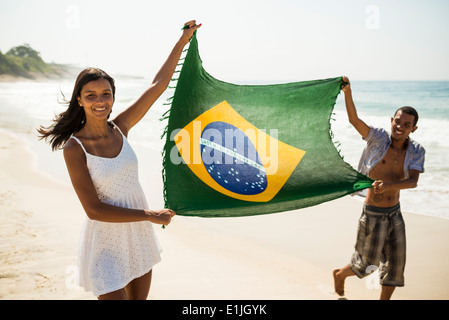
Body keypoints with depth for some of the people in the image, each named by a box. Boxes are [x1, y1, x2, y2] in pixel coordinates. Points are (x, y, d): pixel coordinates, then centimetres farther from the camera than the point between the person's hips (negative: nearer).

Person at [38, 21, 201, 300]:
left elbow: (159, 84, -1)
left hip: (139, 235, 5)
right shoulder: (74, 148, -18)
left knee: (140, 297, 19)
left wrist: (183, 41, 0)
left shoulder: (120, 128, -4)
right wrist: (150, 214, -17)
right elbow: (93, 209, -20)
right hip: (106, 241, -5)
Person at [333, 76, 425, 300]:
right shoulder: (378, 138, -12)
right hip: (373, 214, -4)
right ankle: (340, 274, 40)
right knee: (366, 264, 9)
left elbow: (413, 181, -18)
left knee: (395, 263, 10)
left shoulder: (416, 152, -3)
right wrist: (347, 92, -40)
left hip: (395, 214, 4)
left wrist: (390, 184, -36)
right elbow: (354, 119, -25)